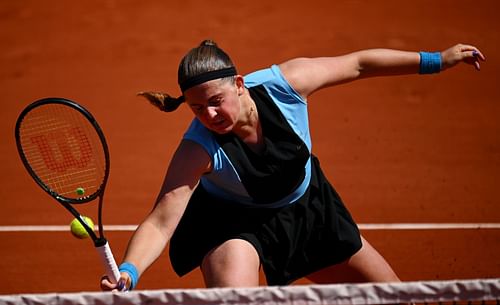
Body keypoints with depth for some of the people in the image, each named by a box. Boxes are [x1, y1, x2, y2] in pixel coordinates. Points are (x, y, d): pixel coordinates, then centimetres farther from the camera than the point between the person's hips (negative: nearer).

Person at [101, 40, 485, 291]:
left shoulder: (284, 83, -30)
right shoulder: (198, 149, -36)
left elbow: (357, 64, -16)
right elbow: (161, 222, -38)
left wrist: (436, 60, -11)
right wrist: (129, 272, -57)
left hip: (306, 204, 4)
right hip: (235, 220, -4)